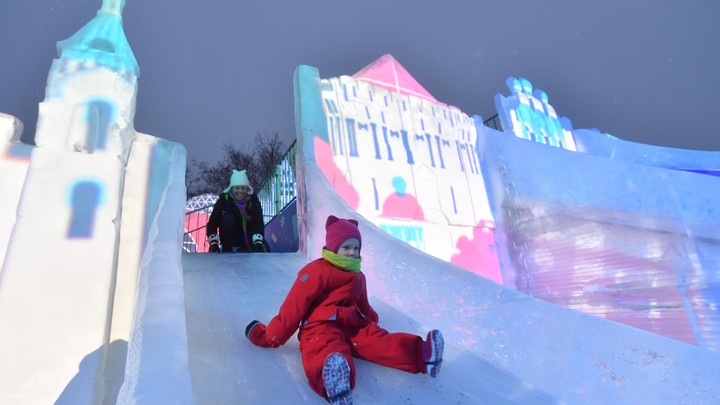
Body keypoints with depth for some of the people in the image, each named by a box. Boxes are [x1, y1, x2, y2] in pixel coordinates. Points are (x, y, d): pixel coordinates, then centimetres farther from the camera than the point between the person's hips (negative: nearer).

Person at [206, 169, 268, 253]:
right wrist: (213, 243, -30)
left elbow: (258, 222, -24)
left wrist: (258, 242, -38)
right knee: (228, 219, -30)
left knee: (264, 249, -19)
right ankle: (226, 249, -12)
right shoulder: (224, 199, -18)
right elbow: (212, 222, -20)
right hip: (230, 236, -1)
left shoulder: (253, 199, -16)